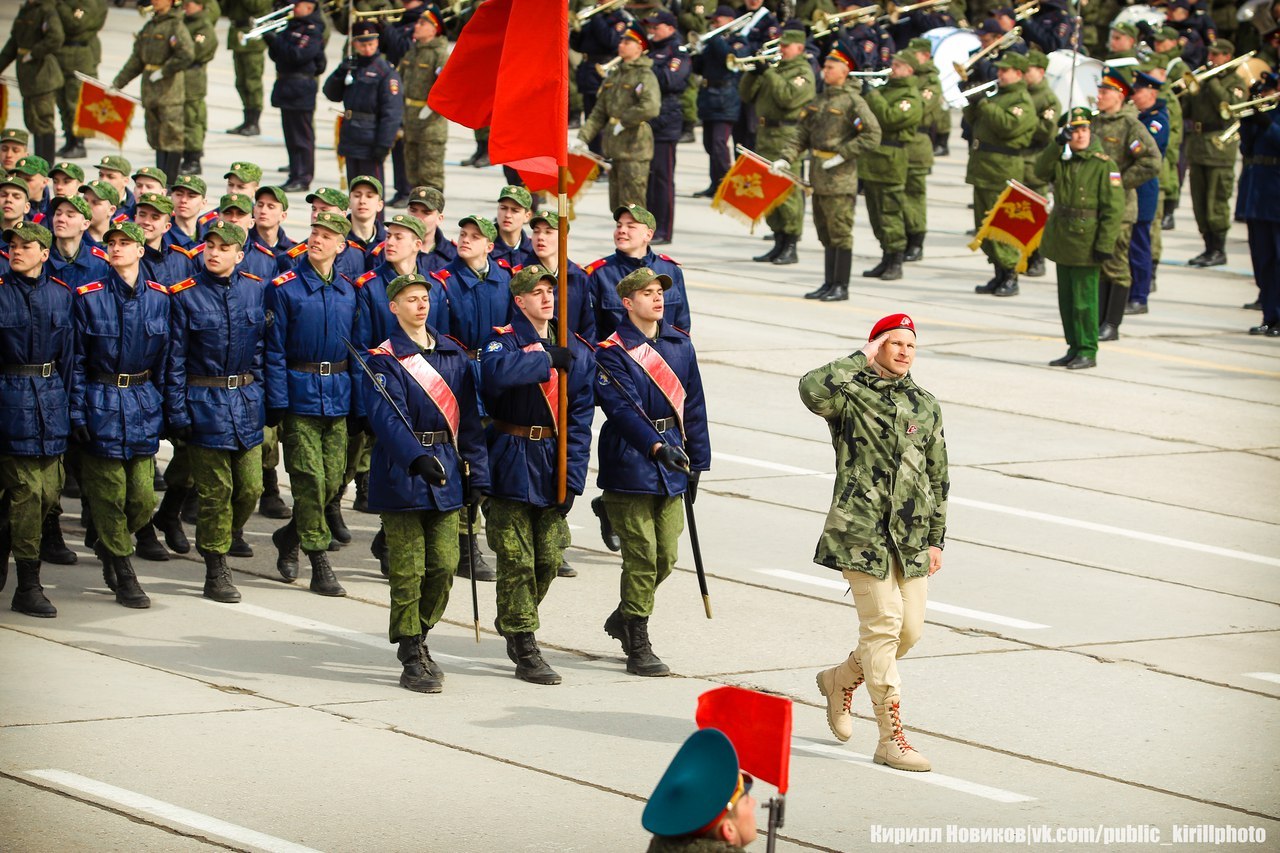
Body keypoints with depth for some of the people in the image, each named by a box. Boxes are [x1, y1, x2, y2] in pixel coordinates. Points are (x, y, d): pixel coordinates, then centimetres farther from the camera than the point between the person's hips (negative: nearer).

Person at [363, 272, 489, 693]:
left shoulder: (453, 355, 11)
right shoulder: (384, 360, -5)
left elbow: (468, 417, 13)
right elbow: (388, 415, -20)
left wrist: (476, 474, 8)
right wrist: (417, 458, -35)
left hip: (445, 472, 5)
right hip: (401, 474, -5)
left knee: (444, 565, 5)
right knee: (408, 571, -4)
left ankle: (418, 639, 24)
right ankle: (412, 659, 2)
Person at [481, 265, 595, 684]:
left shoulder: (576, 350, 7)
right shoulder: (504, 340, -6)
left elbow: (580, 418, 4)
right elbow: (496, 371, -31)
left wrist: (571, 477, -3)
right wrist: (547, 359, -26)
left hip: (554, 462, 4)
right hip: (511, 464, -4)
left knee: (549, 559, 8)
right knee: (517, 561, -3)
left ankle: (512, 622, 31)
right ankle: (525, 651, 3)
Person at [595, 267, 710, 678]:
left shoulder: (680, 344, 9)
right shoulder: (613, 352, -8)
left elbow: (693, 405, 14)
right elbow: (621, 407, -19)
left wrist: (696, 460, 12)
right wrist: (656, 447, -30)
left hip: (671, 468, 6)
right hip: (630, 466, -6)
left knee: (666, 557, 9)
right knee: (642, 556, -5)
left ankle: (624, 619, 33)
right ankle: (638, 647, 3)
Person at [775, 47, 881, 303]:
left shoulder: (853, 101, -9)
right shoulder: (819, 101, 14)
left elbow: (872, 135, -15)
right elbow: (803, 135, 15)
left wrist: (842, 155, -18)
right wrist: (785, 158, 1)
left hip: (840, 177, -8)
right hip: (819, 176, 8)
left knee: (840, 233, -3)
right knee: (826, 233, 13)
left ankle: (841, 287, 2)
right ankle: (829, 284, 20)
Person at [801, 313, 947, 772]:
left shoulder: (925, 405, 13)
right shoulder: (850, 394, -4)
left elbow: (936, 475, 18)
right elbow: (813, 388, -28)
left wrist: (935, 538, 14)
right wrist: (862, 359, -15)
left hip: (911, 537, 6)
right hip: (862, 531, -6)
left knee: (909, 629, 7)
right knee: (883, 625, -9)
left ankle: (841, 680, 35)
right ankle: (891, 738, -4)